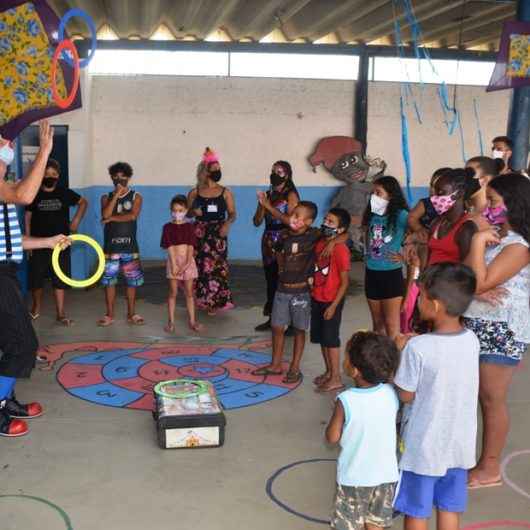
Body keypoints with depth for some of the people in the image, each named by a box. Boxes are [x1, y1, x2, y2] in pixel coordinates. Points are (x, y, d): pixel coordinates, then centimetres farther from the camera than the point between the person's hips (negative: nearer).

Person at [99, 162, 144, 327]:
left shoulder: (136, 197, 3)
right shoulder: (106, 197, 6)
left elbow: (132, 216, -14)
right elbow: (105, 215, -13)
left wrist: (112, 218, -9)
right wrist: (116, 195, -13)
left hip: (130, 246, -1)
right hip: (111, 246, 1)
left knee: (132, 281, 4)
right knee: (109, 281, 3)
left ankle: (131, 314, 15)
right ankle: (110, 315, 12)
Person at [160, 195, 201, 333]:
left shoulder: (189, 226, 4)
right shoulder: (168, 227, 0)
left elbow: (191, 246, -3)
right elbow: (169, 246, -8)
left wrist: (187, 263, -15)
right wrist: (174, 264, -16)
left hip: (188, 262, 1)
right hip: (174, 261, -1)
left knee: (189, 292, 5)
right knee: (173, 292, 2)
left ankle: (192, 321, 10)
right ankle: (171, 322, 7)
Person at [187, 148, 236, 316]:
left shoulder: (225, 192, 5)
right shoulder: (195, 192, 5)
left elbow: (232, 213, 3)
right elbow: (187, 212, 11)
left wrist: (227, 224, -16)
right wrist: (194, 212, -11)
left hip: (218, 233, 0)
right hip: (200, 233, 0)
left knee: (217, 266, -7)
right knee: (200, 265, -3)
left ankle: (216, 301, 3)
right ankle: (203, 299, 11)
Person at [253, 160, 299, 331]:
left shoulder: (291, 195, -4)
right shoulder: (268, 194, 13)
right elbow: (257, 221, 11)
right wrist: (262, 205, -7)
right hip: (268, 240, 6)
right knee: (270, 279, 9)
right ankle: (272, 318, 19)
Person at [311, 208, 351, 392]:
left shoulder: (341, 250, -19)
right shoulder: (319, 243, 4)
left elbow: (344, 282, -16)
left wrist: (333, 305, -17)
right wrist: (311, 294, 9)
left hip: (331, 301, -7)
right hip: (316, 299, 7)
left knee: (331, 338, 0)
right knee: (321, 338, 15)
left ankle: (336, 379, 11)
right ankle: (329, 372, 29)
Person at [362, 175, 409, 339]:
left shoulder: (400, 215, -13)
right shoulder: (371, 215, 6)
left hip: (391, 274, -6)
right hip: (371, 274, 6)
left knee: (391, 323, 1)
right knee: (377, 322, 17)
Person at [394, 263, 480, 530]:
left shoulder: (417, 348, -24)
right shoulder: (471, 340, -7)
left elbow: (405, 395, -14)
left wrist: (400, 352, -5)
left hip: (423, 445, -5)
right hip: (458, 444, 5)